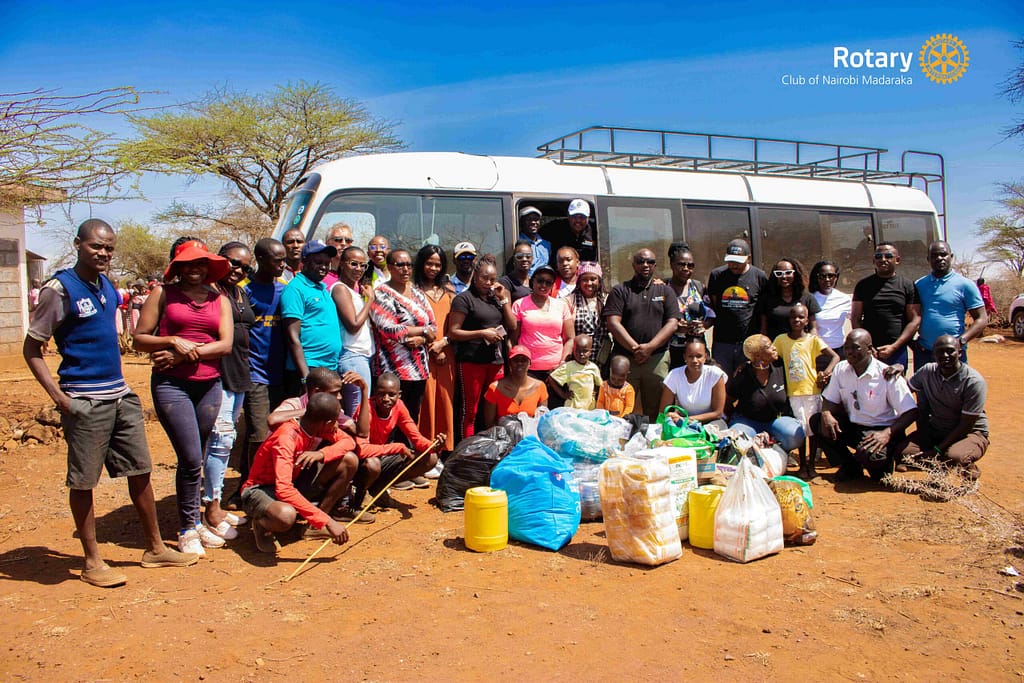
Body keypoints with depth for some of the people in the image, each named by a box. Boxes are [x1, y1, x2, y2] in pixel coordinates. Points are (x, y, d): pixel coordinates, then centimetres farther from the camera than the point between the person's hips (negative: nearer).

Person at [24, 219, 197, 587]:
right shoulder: (60, 288, -10)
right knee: (83, 481, 4)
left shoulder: (107, 285, 11)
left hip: (121, 395, 7)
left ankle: (155, 548, 23)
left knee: (140, 472, 11)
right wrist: (58, 396, -17)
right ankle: (92, 562, 16)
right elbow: (32, 348, -9)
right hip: (84, 401, -7)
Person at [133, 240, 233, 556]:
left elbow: (225, 344, -1)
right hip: (171, 385, -3)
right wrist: (173, 341, -14)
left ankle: (194, 522, 24)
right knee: (191, 459, -9)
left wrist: (186, 354, -11)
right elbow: (140, 339, 3)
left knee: (194, 460, 10)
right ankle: (188, 529, 6)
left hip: (209, 385, 3)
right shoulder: (163, 293, 5)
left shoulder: (219, 299, 11)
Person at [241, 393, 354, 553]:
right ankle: (262, 525, -5)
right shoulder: (286, 438, -32)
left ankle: (314, 526, 0)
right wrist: (327, 521, -41)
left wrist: (322, 453, -26)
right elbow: (284, 490, -41)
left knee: (349, 460, -10)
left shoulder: (318, 425, -9)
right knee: (286, 515, -44)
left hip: (293, 484, 8)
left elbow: (349, 441, -4)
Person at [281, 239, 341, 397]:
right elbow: (293, 337, -14)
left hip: (331, 370, 8)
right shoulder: (295, 289, -8)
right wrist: (305, 377, -20)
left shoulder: (324, 289, 17)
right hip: (308, 370, -8)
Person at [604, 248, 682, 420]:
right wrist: (635, 348, -13)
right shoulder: (620, 291, 8)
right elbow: (613, 322, -4)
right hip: (624, 358, -1)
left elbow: (673, 323, 2)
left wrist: (649, 347, -11)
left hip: (657, 359, 1)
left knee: (655, 411, 4)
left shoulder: (665, 291, 13)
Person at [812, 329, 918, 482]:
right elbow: (830, 400, 7)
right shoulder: (841, 369, 1)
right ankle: (850, 468, -1)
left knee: (870, 455, -37)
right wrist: (826, 414, -19)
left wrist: (887, 433, -32)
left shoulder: (888, 376, -15)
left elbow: (911, 412, -16)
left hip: (880, 431, -6)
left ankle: (880, 469, 5)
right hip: (851, 426, 6)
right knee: (816, 422, -17)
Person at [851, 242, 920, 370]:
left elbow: (915, 320, 2)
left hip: (897, 350, 0)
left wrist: (894, 347, -8)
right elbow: (855, 318, 6)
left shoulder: (907, 286, 6)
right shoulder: (863, 285, 10)